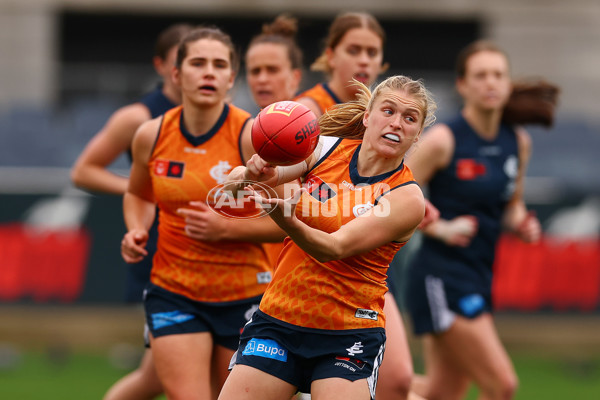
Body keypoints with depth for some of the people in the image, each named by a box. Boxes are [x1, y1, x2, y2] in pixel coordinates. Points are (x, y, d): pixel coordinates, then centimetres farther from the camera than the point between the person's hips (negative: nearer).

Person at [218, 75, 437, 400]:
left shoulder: (407, 198, -10)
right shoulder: (326, 148, 0)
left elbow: (335, 248, -22)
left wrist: (289, 222, -42)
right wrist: (249, 174, -33)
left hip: (348, 336, -3)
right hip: (278, 317, 3)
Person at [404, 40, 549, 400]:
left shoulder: (518, 142, 8)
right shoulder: (444, 140, -11)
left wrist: (521, 223, 1)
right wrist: (441, 228, -19)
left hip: (479, 276, 8)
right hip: (440, 276, -8)